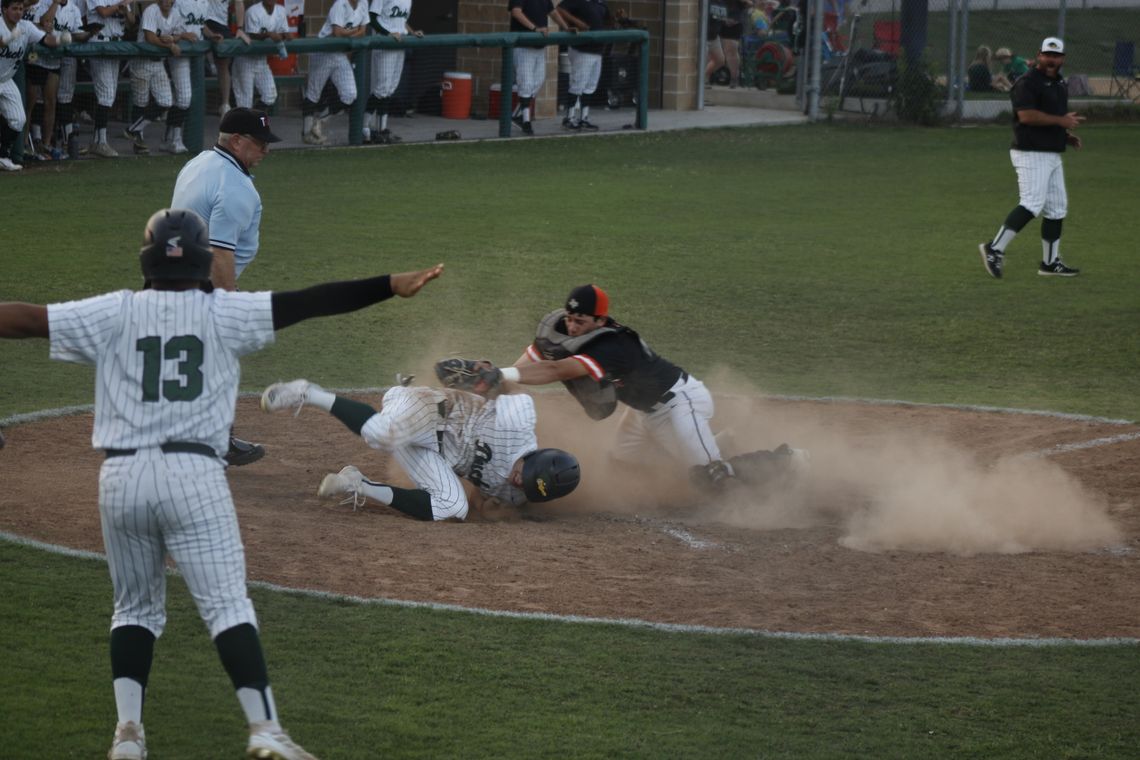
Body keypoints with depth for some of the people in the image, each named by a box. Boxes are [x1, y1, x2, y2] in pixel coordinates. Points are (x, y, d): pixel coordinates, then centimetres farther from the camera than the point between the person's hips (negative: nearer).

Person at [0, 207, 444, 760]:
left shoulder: (114, 314, 8)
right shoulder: (223, 313, 4)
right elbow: (303, 304, -3)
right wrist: (389, 286, -5)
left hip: (120, 476, 2)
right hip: (193, 474, -2)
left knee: (136, 609, 16)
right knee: (226, 604, -2)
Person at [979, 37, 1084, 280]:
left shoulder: (1060, 83, 17)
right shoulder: (1027, 83, -13)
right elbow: (1026, 115, -25)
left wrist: (1067, 135, 12)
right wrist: (1061, 121, -23)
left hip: (1052, 155, 10)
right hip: (1031, 153, -10)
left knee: (1057, 207, 11)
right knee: (1032, 204, -19)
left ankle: (1050, 262, 18)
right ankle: (995, 249, -17)